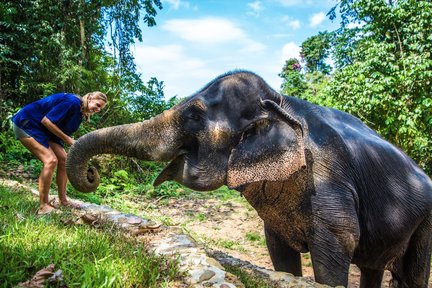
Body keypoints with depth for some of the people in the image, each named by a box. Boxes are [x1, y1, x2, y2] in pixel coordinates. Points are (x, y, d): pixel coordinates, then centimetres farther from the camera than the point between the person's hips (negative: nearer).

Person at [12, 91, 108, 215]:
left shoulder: (80, 113, 6)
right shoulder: (73, 102, -23)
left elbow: (65, 132, 5)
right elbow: (46, 120, -25)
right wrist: (66, 139, -20)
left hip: (43, 130, 10)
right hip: (26, 123, -10)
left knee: (63, 159, 1)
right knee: (51, 160, -21)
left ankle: (63, 200, 9)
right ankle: (43, 206, -15)